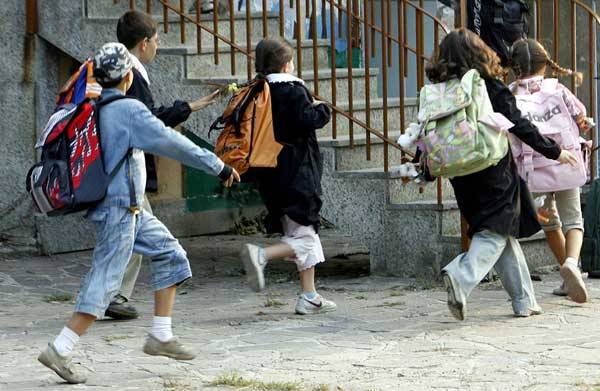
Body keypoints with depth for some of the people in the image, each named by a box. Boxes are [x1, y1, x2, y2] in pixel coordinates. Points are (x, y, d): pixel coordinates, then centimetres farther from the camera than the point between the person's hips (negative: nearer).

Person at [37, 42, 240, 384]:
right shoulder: (129, 110, -17)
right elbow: (172, 144, -20)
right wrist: (218, 166, -14)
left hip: (130, 209, 9)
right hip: (119, 208, -9)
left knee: (169, 254, 15)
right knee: (104, 283, -7)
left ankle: (161, 336, 16)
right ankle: (60, 350, -8)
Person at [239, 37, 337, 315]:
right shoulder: (294, 91, -12)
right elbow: (306, 120, -23)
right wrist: (321, 109, -4)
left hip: (271, 177, 8)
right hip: (297, 175, -8)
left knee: (305, 236, 16)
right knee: (304, 239, -3)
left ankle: (309, 296, 16)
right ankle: (261, 255, -26)